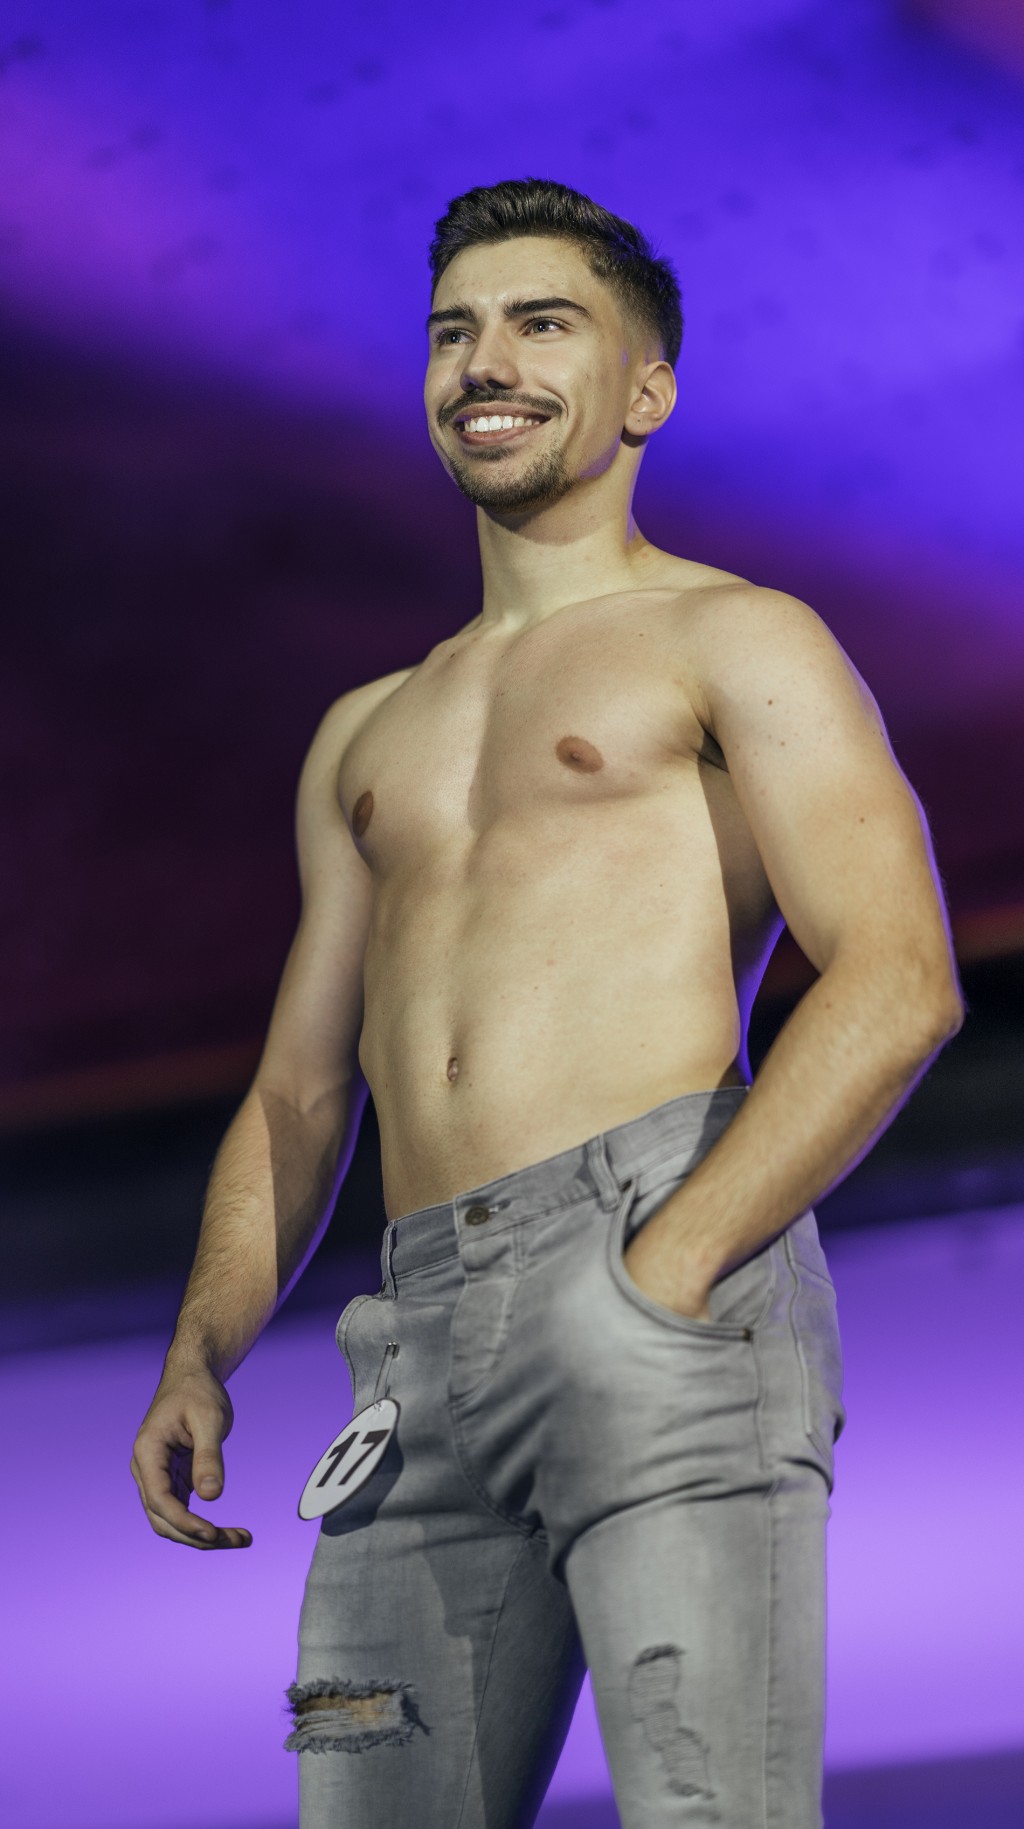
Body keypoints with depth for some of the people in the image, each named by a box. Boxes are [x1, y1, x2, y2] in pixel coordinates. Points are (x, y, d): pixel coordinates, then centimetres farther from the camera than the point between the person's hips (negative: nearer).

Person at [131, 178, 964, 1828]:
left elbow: (899, 985, -5)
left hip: (666, 1291, -6)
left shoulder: (739, 642, 10)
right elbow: (296, 1098, 27)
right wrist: (200, 1357, 10)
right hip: (426, 1345, 6)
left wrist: (667, 1268, -15)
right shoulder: (366, 736, 30)